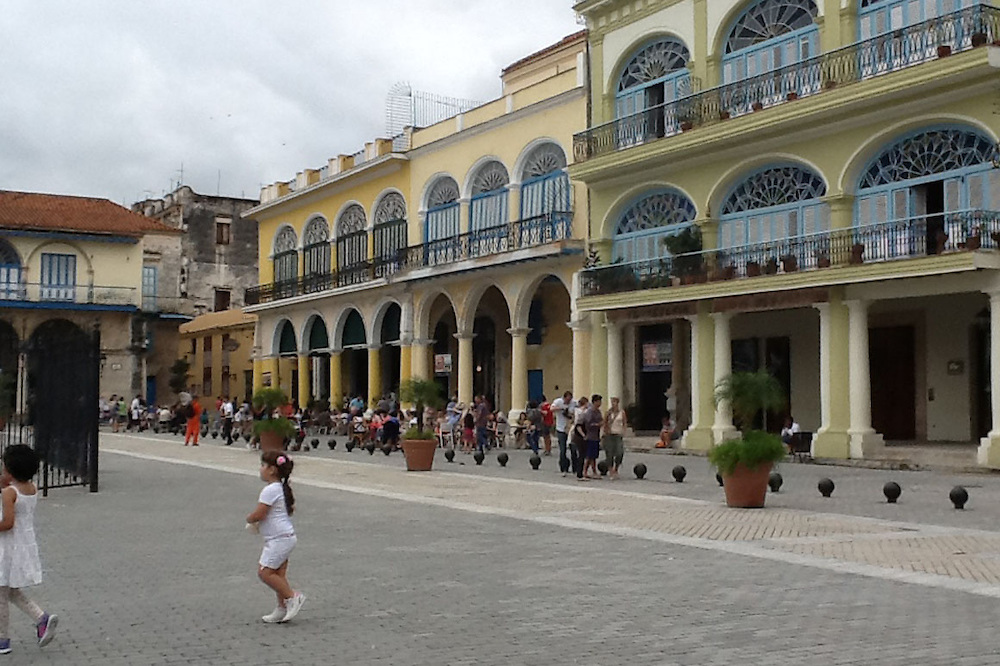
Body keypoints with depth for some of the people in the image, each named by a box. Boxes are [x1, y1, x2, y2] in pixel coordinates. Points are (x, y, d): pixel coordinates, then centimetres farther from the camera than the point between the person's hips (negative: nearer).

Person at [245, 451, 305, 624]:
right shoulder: (283, 488, 13)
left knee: (265, 572, -7)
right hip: (285, 536, 10)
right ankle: (282, 607, 15)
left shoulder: (270, 490, -18)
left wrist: (249, 520, 1)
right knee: (279, 574, 11)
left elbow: (258, 515, -22)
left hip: (278, 539, -10)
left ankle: (293, 597, -4)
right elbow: (291, 510, 25)